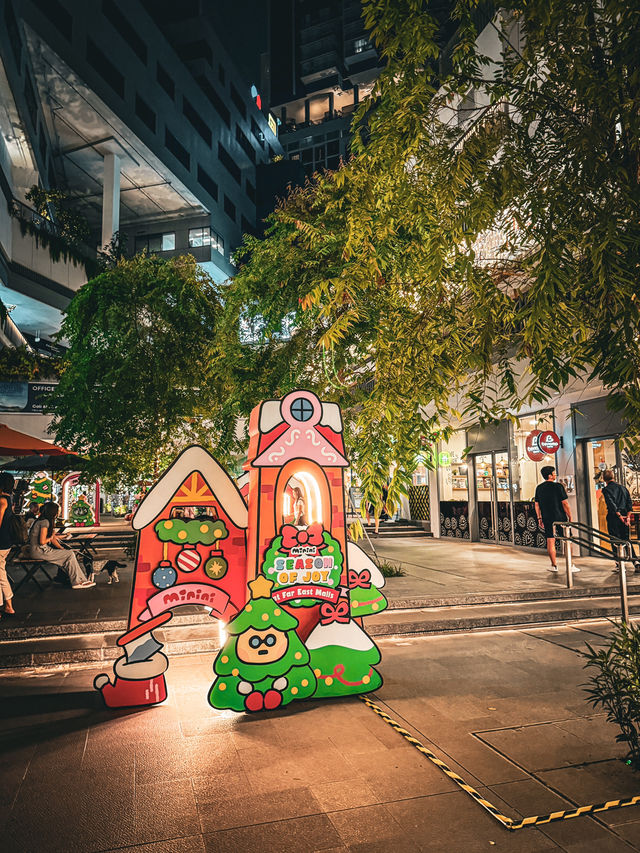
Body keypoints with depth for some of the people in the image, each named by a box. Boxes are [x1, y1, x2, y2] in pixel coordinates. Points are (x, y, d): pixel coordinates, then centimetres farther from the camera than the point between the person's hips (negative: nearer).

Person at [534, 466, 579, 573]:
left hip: (547, 519, 4)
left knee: (550, 542, 7)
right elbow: (565, 503, -11)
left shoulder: (539, 488, 6)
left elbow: (537, 504, 9)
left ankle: (554, 565, 11)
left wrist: (539, 518, 15)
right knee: (567, 541, 6)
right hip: (560, 518, -4)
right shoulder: (558, 486, -9)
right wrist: (570, 516, -2)